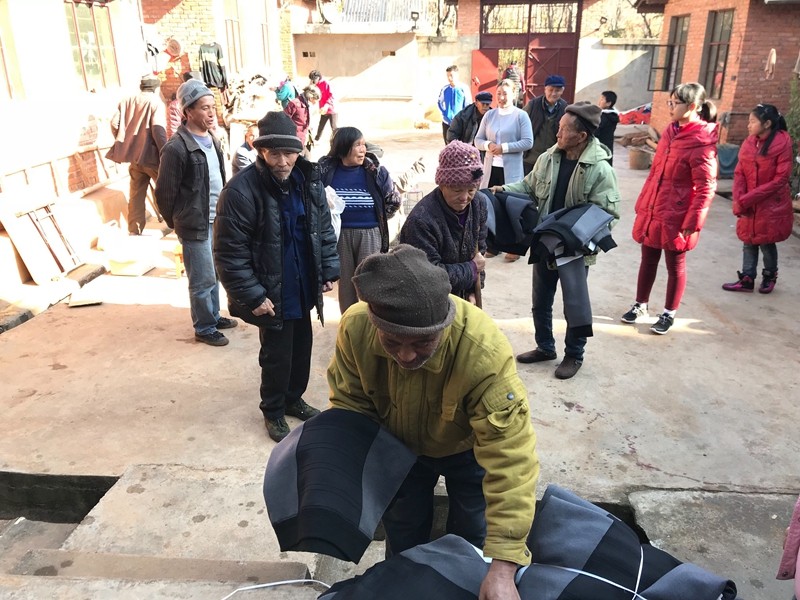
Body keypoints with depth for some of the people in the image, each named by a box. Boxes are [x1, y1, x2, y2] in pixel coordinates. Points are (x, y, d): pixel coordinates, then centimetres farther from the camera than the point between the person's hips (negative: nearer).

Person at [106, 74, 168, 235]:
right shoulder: (156, 102, -6)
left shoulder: (127, 100, 10)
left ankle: (134, 232, 14)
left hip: (134, 156, 5)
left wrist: (123, 143, 19)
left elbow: (114, 123, 6)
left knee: (136, 195, 11)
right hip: (151, 156, -5)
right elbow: (158, 130, -19)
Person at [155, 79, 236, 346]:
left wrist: (222, 211, 16)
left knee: (214, 274, 19)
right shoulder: (176, 148, -18)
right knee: (203, 280, 3)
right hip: (195, 225, -7)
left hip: (216, 221, 8)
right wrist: (176, 222, -1)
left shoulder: (211, 140, 8)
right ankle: (204, 328, 19)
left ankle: (214, 316, 36)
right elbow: (164, 192, -12)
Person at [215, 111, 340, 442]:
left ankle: (293, 399, 43)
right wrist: (253, 296, -18)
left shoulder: (309, 180, -3)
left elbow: (324, 229, 9)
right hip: (272, 293, -6)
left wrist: (329, 270, 5)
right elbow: (229, 253, -19)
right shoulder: (241, 191, -21)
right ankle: (273, 411, 32)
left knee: (302, 347, 19)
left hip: (303, 288, 6)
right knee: (277, 354, 7)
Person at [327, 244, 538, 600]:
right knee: (402, 536, 21)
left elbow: (510, 458, -41)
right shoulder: (355, 327, -32)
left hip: (468, 448, -2)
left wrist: (503, 564, -41)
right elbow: (350, 401, -13)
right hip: (400, 447, 3)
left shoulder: (484, 352, -44)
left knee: (471, 538, 18)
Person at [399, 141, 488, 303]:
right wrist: (471, 268, -18)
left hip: (460, 297, 7)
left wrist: (473, 291, -6)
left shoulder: (480, 203, -7)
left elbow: (479, 250, 3)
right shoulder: (421, 220, -31)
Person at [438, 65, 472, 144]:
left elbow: (468, 105, -3)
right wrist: (444, 113, 5)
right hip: (446, 122, 3)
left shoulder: (464, 88, -7)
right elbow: (439, 103, 17)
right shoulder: (445, 89, 1)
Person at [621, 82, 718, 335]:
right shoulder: (671, 131, 7)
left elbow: (706, 188, -17)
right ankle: (640, 305, 31)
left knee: (675, 265, 9)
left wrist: (692, 223, -18)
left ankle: (669, 314, 24)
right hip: (651, 210, 7)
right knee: (648, 260, 16)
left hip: (676, 216, -7)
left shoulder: (701, 142, -17)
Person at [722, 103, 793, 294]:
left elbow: (780, 179, -16)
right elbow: (739, 173, 0)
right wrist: (739, 201, -13)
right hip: (749, 206, 5)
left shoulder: (783, 144, -15)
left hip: (771, 205, -5)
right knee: (749, 241, 10)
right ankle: (747, 279, 21)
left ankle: (770, 276, 30)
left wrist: (749, 198, -19)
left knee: (766, 242, 6)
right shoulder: (749, 142, 1)